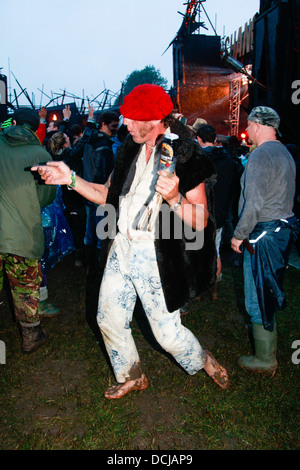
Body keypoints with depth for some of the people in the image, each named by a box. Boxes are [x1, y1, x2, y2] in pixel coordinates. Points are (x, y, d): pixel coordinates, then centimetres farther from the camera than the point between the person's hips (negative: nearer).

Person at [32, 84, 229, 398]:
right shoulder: (130, 149, 7)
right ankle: (132, 377, 43)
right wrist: (70, 179, 3)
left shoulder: (186, 157, -14)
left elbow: (201, 222, -15)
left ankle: (204, 361, 38)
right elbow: (108, 195, 13)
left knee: (167, 333, 3)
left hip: (155, 257, -7)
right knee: (109, 319, 16)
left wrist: (174, 198, -33)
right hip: (120, 249, 7)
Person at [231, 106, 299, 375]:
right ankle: (269, 348, 39)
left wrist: (239, 235, -13)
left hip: (263, 235, -10)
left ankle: (265, 361, 14)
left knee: (257, 300, 1)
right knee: (267, 293, 22)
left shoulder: (260, 156, -16)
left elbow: (254, 203, -22)